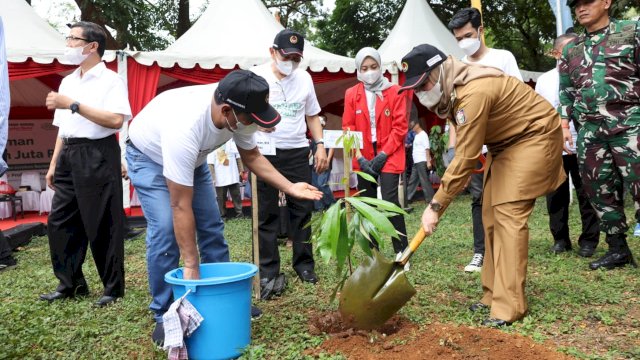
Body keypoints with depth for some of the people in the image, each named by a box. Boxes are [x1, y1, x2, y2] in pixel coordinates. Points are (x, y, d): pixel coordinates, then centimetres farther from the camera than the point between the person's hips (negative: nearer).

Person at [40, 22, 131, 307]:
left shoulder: (110, 80, -5)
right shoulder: (67, 81, 18)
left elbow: (116, 120, -20)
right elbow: (62, 127, 21)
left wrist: (73, 104, -19)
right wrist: (54, 164, 17)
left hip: (97, 155, -8)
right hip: (69, 156, 8)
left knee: (102, 225, -2)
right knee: (59, 222, 8)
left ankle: (113, 287, 10)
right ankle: (71, 283, 21)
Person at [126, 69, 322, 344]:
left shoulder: (237, 114, -24)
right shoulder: (185, 128, -44)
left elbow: (252, 157, -4)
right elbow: (181, 207, -39)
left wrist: (290, 187, -14)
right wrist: (191, 265, -35)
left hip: (192, 159, 7)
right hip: (149, 157, -6)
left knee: (211, 225, 3)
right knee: (165, 230, -18)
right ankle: (163, 316, -3)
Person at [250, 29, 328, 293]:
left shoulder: (304, 78, 8)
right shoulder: (256, 76, -4)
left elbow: (312, 115, 17)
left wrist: (320, 145, 8)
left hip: (297, 152, 4)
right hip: (265, 153, -3)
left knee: (302, 208, 7)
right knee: (267, 213, 2)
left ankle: (304, 264, 20)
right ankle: (268, 269, 11)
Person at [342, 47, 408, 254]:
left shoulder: (395, 92, -1)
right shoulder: (351, 94, 4)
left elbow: (400, 127, -4)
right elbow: (348, 128, 2)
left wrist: (384, 154, -11)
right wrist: (360, 157, -7)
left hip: (389, 156, -3)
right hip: (364, 158, 3)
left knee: (390, 201, -13)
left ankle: (402, 252, 1)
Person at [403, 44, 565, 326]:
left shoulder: (474, 93, -32)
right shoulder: (451, 90, -1)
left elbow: (466, 159, -31)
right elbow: (463, 150, 4)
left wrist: (435, 206, -25)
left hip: (535, 136, -10)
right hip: (504, 141, 10)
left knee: (509, 213, -18)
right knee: (492, 215, 7)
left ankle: (509, 306, -14)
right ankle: (495, 294, 16)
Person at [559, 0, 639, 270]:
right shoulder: (570, 49, 17)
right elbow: (566, 91, 19)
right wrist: (564, 125, 9)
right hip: (589, 131, 5)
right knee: (601, 192, 7)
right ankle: (618, 249, 18)